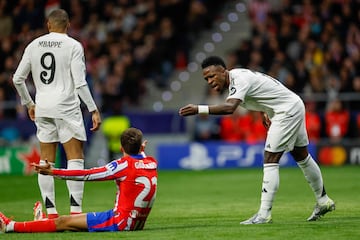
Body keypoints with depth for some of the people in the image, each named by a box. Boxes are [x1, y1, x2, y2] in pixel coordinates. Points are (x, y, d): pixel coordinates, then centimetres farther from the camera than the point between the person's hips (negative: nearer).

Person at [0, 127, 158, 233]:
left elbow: (87, 175, -11)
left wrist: (52, 172, -9)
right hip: (138, 223, 8)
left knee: (64, 222, -3)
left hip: (121, 221, -8)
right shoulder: (152, 163, 7)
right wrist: (140, 151, 53)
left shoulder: (124, 165, -12)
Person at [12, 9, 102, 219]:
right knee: (76, 158, -2)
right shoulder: (73, 46, -5)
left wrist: (28, 103, 24)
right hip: (66, 106, -4)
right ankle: (75, 211, -11)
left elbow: (18, 79, 11)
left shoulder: (34, 45, 8)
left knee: (46, 161, 9)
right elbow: (80, 83, -12)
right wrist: (94, 110, -8)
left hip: (42, 107, 5)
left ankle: (50, 211, 9)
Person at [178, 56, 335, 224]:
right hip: (295, 107, 11)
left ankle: (264, 215, -15)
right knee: (301, 156, 22)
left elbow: (229, 107, -45)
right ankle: (323, 202, 36)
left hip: (288, 111, -11)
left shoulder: (239, 79, -27)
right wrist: (265, 113, 16)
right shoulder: (236, 76, 3)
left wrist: (199, 109, -50)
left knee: (270, 161, -14)